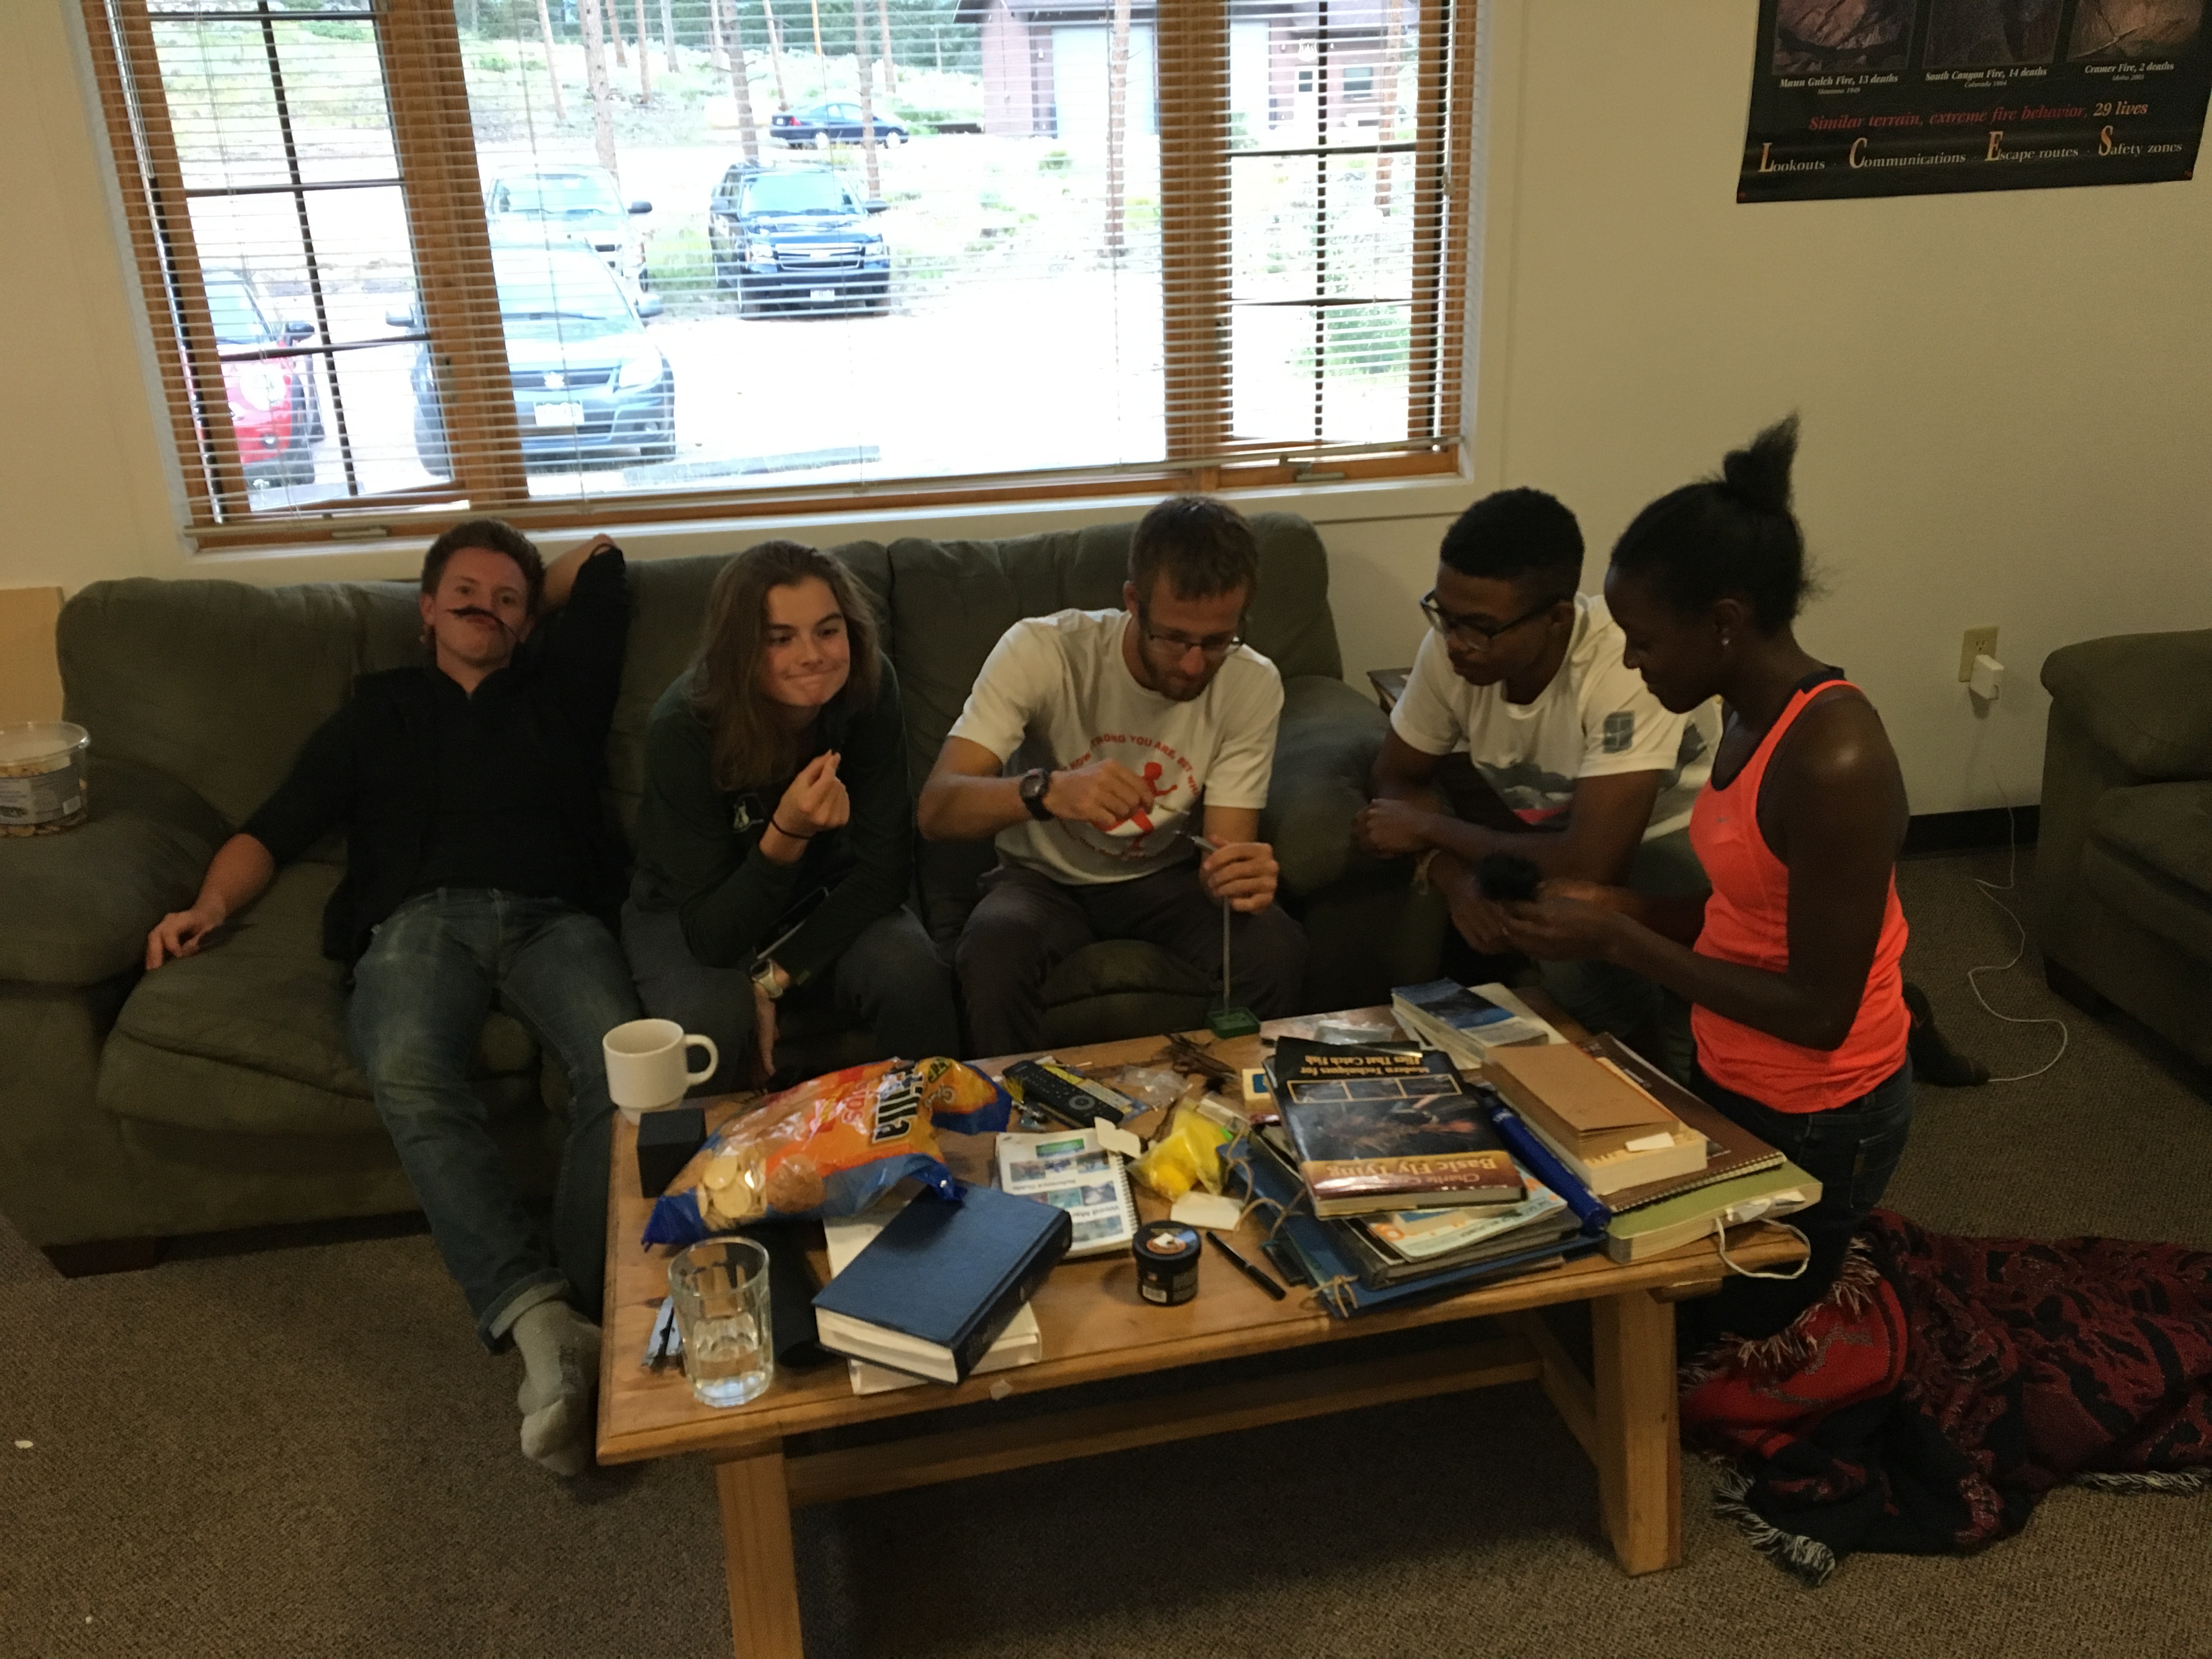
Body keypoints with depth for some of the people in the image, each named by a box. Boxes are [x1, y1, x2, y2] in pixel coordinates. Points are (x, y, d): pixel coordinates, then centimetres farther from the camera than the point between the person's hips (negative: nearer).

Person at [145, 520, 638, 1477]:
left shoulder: (559, 690, 29)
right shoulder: (379, 709, 30)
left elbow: (601, 559, 36)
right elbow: (277, 828, 23)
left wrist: (529, 605, 43)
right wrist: (213, 903, 5)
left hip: (555, 915, 1)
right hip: (421, 918, 0)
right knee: (407, 1075, -37)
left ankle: (581, 1317, -41)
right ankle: (541, 1318, -45)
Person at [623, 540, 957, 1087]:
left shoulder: (868, 689, -21)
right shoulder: (683, 727, -28)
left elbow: (886, 868, -16)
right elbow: (710, 933, -27)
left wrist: (774, 978, -22)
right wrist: (785, 836, -44)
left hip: (825, 905, 2)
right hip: (688, 917, -2)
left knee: (914, 978, -26)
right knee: (711, 1020, -32)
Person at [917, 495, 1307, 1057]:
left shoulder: (1253, 684, -15)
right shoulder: (1041, 650, -23)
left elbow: (1226, 848, -16)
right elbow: (935, 809, -29)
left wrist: (1244, 875, -42)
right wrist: (1046, 790, -50)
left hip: (1165, 877, 2)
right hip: (1045, 879, -1)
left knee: (1276, 949, -28)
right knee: (993, 948, -35)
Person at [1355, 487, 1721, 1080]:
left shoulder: (1625, 668, -34)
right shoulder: (1450, 647, -17)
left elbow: (1589, 867, -36)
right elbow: (1397, 777, -3)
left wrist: (1432, 827, -24)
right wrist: (1458, 879, -23)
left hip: (1670, 836, -5)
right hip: (1551, 826, 5)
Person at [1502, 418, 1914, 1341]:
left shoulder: (1832, 762, -31)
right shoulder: (1756, 712, -2)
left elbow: (1818, 1012, -27)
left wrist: (1617, 943, -24)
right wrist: (1616, 908, -6)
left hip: (1813, 1124, -8)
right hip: (1737, 1082, 9)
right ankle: (1838, 1256, 33)